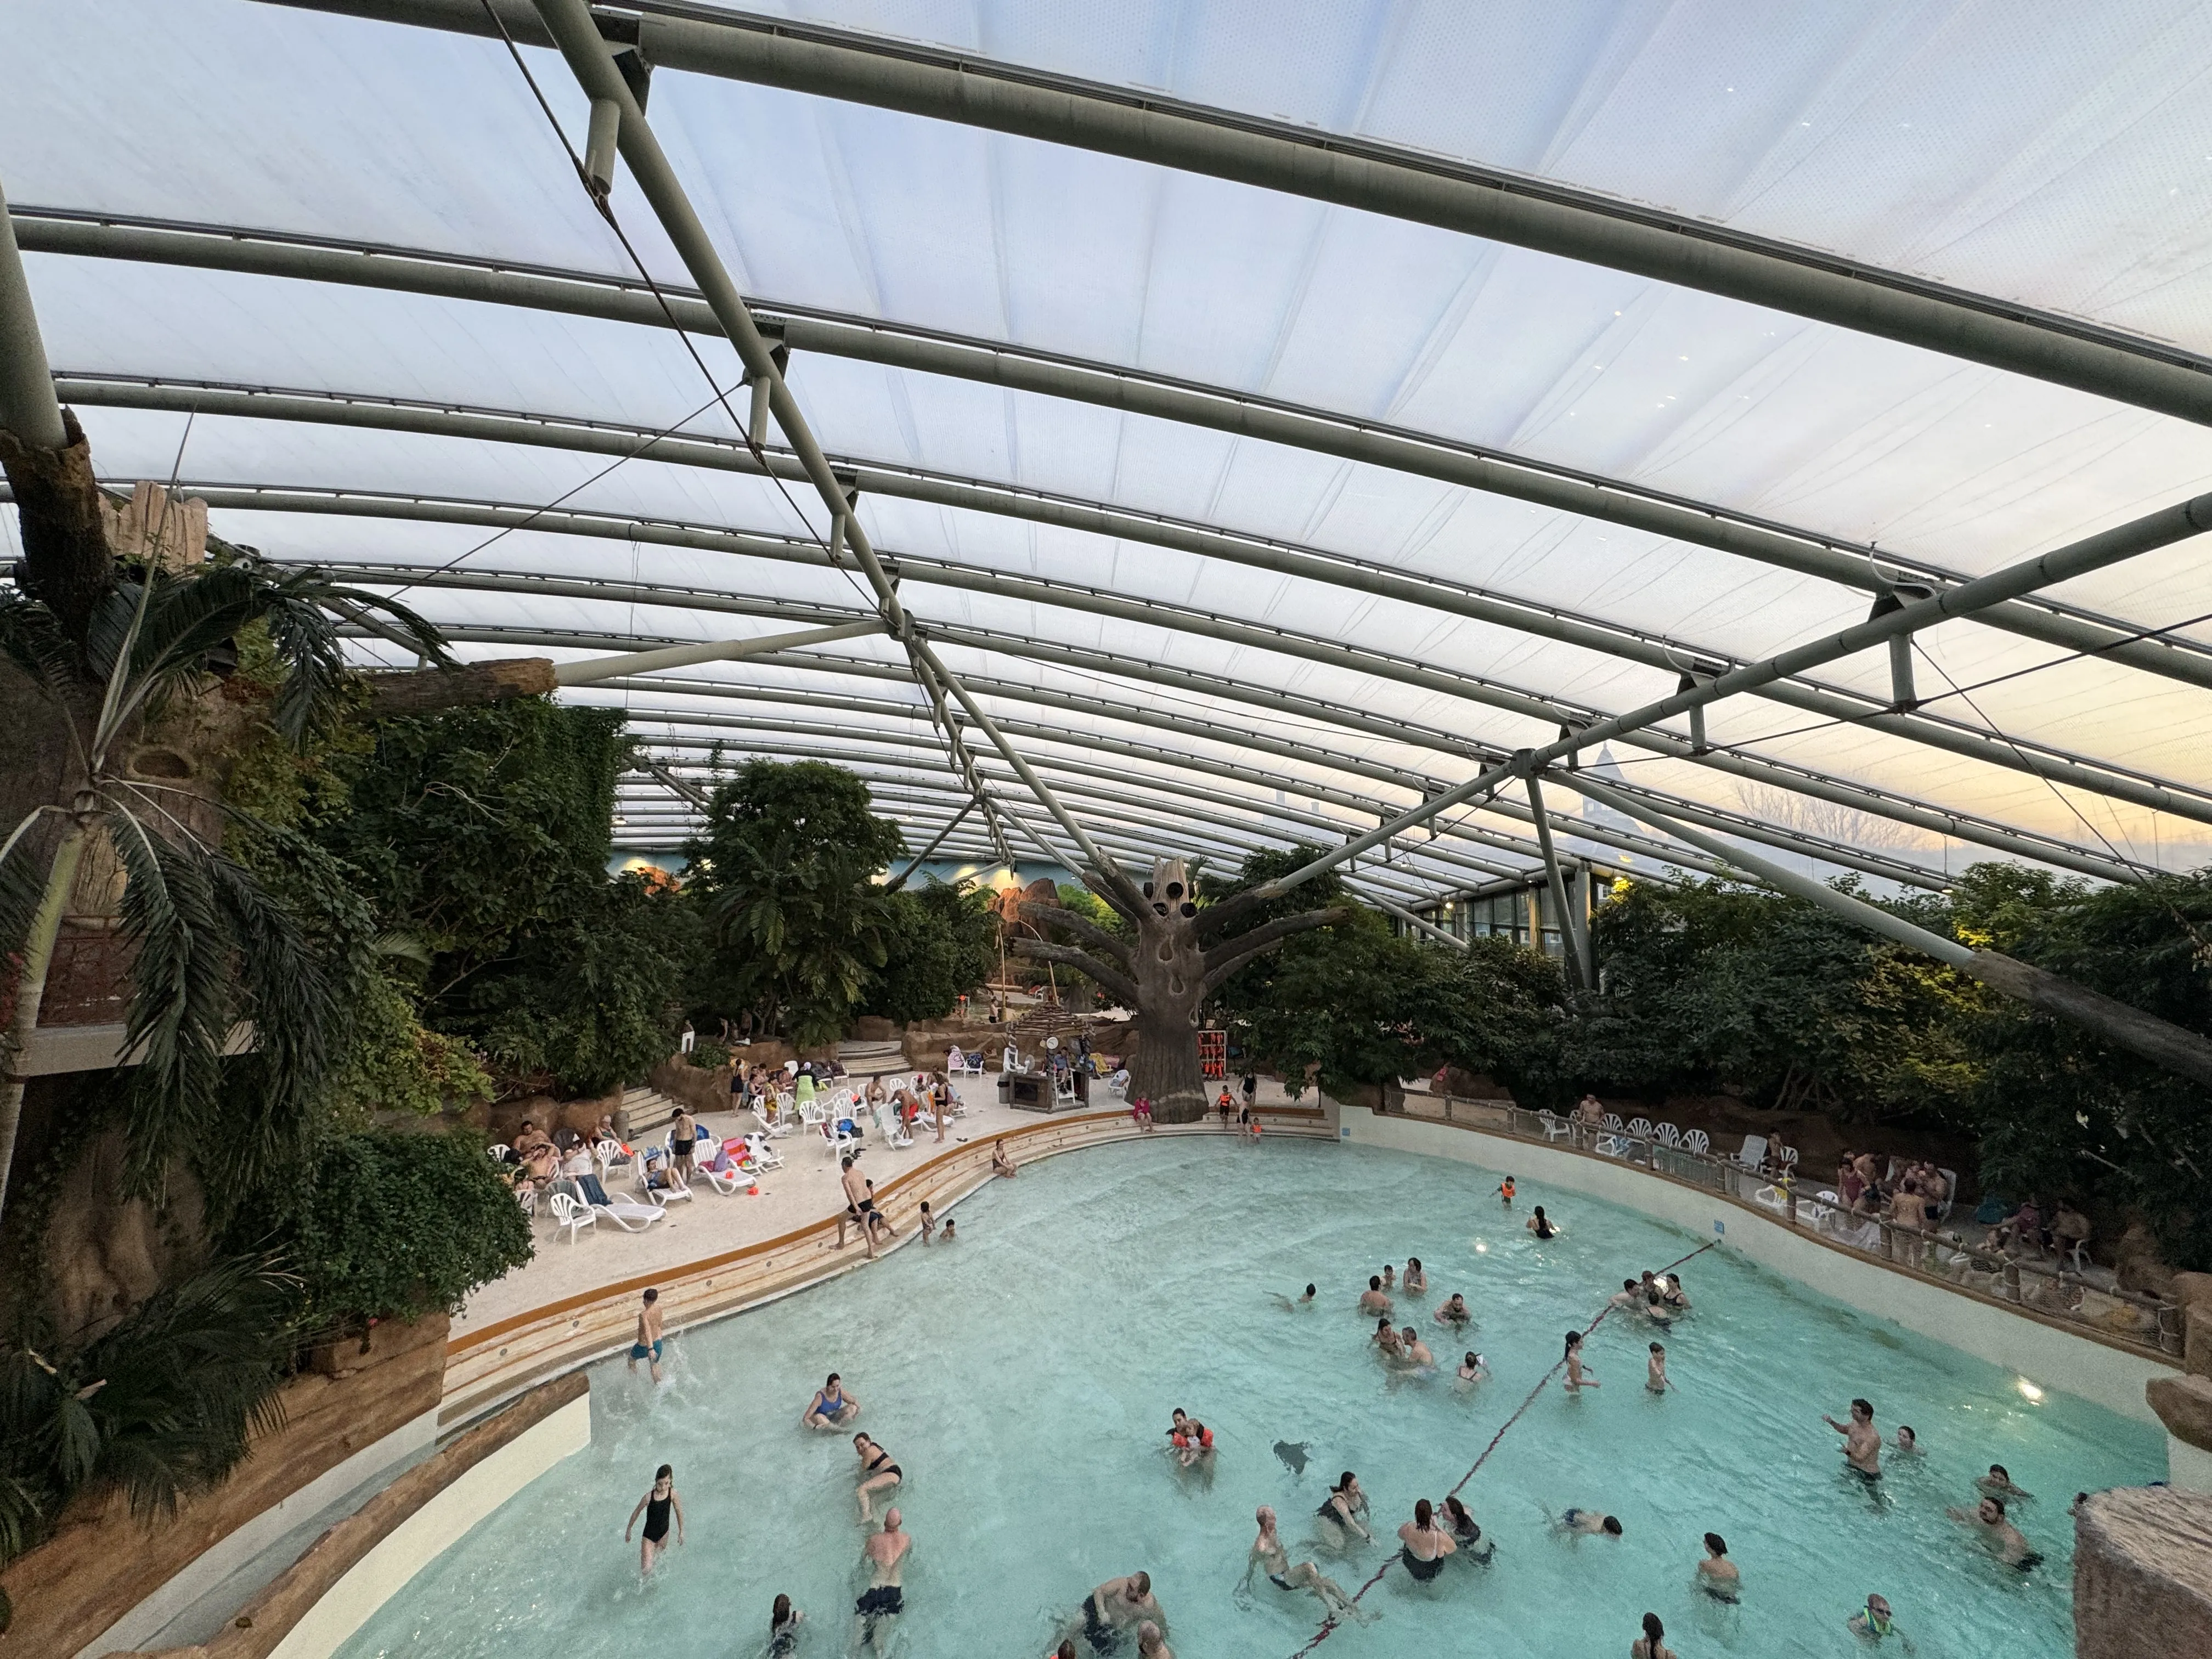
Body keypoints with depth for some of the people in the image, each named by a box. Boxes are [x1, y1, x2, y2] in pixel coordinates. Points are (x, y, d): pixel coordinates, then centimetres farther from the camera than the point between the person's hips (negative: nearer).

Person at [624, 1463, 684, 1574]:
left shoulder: (672, 1493, -19)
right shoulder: (649, 1497, -27)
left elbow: (679, 1512, -4)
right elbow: (636, 1513, -7)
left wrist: (681, 1531, 4)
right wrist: (629, 1530, 6)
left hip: (664, 1532, 3)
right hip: (649, 1535, -3)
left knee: (659, 1557, 24)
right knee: (646, 1570, -6)